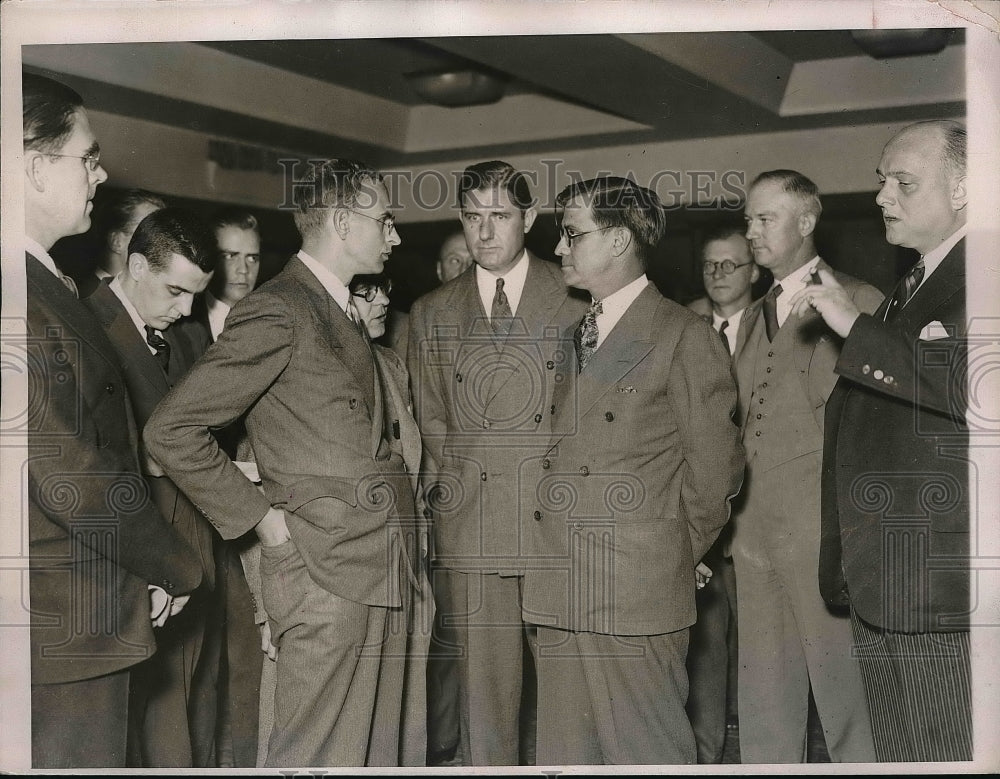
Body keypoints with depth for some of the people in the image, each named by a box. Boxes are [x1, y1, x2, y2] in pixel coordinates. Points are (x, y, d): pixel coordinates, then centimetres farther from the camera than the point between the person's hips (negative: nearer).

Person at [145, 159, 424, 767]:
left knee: (381, 751, 14)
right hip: (325, 573, -8)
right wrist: (264, 519, -12)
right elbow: (170, 431, -15)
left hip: (381, 570, 8)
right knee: (320, 754, -1)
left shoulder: (345, 312, 18)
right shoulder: (276, 312, -11)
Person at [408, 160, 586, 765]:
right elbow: (434, 422, 16)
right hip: (470, 528, 2)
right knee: (482, 688, 4)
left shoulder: (578, 300, 5)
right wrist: (455, 485, 4)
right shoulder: (432, 315, 14)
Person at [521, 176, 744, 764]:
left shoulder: (685, 336, -6)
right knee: (565, 754, 13)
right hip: (562, 597, 7)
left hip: (638, 603, -7)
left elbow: (715, 466, -5)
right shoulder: (574, 339, 18)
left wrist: (674, 557, 3)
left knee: (646, 753, 2)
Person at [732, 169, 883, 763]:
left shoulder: (860, 303, -4)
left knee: (844, 696, 1)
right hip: (755, 533, 7)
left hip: (824, 535, -7)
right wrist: (734, 515, 13)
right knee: (763, 707, 13)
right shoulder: (757, 316, 18)